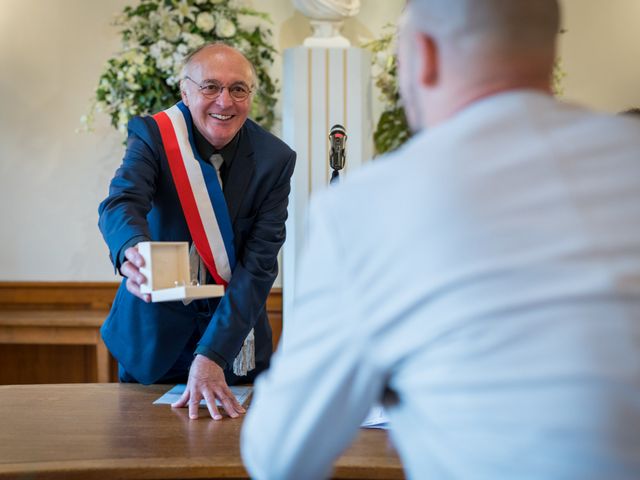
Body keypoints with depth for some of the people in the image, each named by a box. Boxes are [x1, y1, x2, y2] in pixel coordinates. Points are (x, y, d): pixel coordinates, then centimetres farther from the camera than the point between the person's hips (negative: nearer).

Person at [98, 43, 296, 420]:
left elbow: (259, 265, -20)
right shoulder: (152, 136, -14)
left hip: (235, 339, 1)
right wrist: (132, 249, -58)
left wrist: (212, 354, -31)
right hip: (153, 333, -1)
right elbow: (121, 203, -33)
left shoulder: (275, 160, -13)